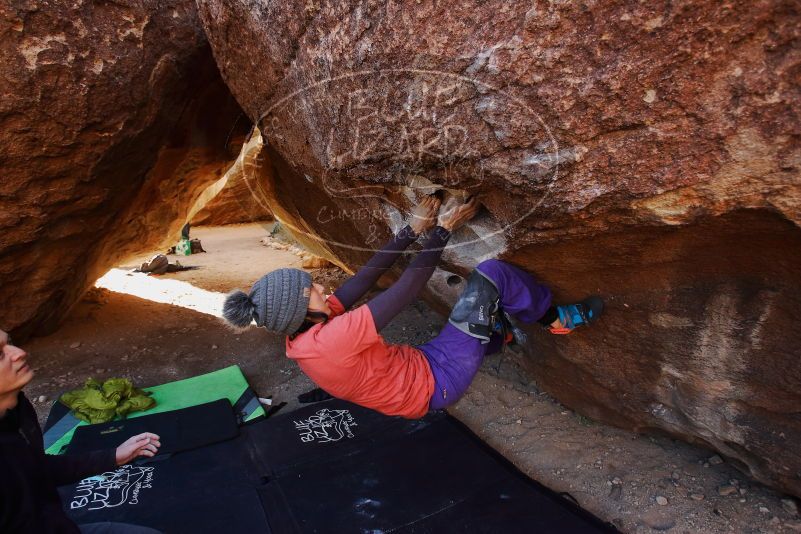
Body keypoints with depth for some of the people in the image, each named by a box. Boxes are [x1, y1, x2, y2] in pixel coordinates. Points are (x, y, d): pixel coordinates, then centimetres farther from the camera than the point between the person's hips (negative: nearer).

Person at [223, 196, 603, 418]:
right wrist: (443, 230, -15)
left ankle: (502, 330, 41)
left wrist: (414, 229, -4)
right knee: (491, 273, -12)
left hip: (421, 369, 9)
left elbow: (365, 277, -4)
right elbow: (407, 287, -26)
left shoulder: (304, 336, -4)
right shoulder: (333, 338, -32)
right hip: (439, 381, -9)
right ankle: (554, 319, 10)